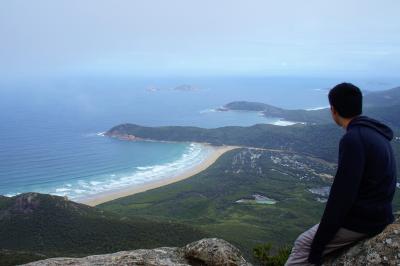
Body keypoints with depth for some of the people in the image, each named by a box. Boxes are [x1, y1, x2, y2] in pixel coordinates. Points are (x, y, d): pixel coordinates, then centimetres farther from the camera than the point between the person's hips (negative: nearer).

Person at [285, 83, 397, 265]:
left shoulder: (354, 139, -21)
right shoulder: (374, 132, 8)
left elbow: (342, 195, -23)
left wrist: (318, 245, -16)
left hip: (362, 221, -9)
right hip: (378, 215, 9)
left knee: (303, 245, 0)